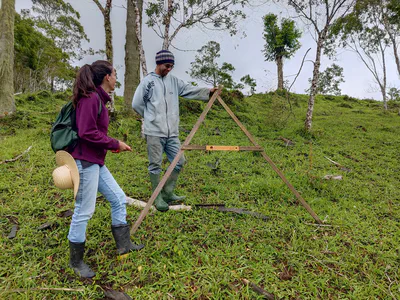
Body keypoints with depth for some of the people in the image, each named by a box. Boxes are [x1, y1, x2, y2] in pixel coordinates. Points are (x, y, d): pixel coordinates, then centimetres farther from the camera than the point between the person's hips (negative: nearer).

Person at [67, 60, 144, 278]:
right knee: (84, 211, 2)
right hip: (85, 162, -10)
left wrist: (112, 145, 5)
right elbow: (87, 133, -21)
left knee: (119, 199, 14)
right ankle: (76, 261, 22)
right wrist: (115, 144, -13)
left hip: (96, 162, 10)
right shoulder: (90, 98, -15)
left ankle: (123, 244, 29)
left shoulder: (98, 99, 14)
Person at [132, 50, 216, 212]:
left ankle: (168, 193, 23)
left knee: (179, 161, 7)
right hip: (154, 132, -5)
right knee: (155, 165, 2)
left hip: (172, 132, 5)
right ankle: (158, 198, 15)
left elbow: (190, 90, 4)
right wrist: (151, 117, 7)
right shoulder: (148, 81, -2)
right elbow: (136, 104, 1)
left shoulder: (173, 80, 11)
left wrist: (208, 91, -10)